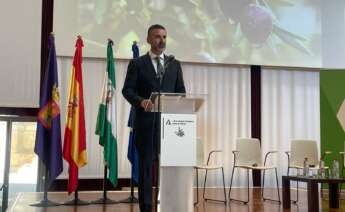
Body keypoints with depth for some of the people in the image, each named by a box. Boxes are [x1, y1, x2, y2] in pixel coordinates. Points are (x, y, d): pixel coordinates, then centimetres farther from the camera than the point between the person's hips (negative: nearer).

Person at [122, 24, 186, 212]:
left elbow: (181, 91, 12)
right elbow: (127, 90, -2)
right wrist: (141, 101, -21)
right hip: (146, 121, -2)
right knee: (146, 163, 3)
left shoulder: (174, 64, 14)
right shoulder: (137, 64, 5)